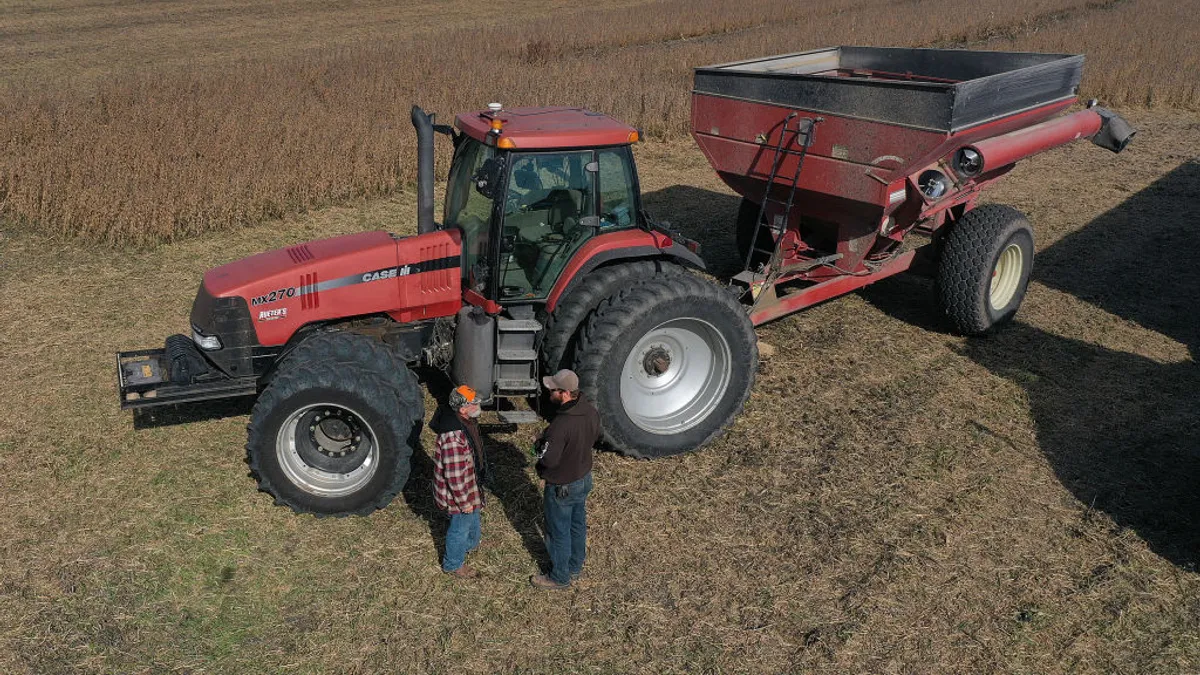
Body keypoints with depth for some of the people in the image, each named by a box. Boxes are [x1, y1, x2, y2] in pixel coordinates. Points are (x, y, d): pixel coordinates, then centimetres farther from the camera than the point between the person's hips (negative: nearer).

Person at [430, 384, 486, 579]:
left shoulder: (466, 420, -8)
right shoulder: (453, 436, -38)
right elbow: (454, 474, -32)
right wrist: (463, 501, -21)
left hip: (469, 480, 9)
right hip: (457, 488, -9)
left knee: (473, 517, 32)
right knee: (461, 525, 13)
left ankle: (470, 544, 60)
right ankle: (453, 564, 37)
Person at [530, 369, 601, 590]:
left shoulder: (561, 425, -36)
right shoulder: (591, 411, -11)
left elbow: (547, 460, -30)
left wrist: (541, 442, -11)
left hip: (562, 487, -8)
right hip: (584, 478, 8)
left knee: (559, 532, 14)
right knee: (578, 525, 25)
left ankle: (560, 577, 33)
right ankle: (575, 567, 46)